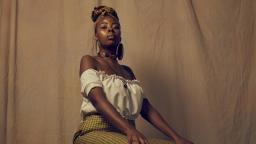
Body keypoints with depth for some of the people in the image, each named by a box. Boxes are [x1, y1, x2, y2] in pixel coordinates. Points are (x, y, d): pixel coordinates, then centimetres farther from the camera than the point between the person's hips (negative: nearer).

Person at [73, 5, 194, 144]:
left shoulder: (127, 71, 22)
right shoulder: (89, 61, 6)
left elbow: (147, 108, 13)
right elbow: (97, 99, -12)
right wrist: (129, 129, -28)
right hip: (95, 132, -5)